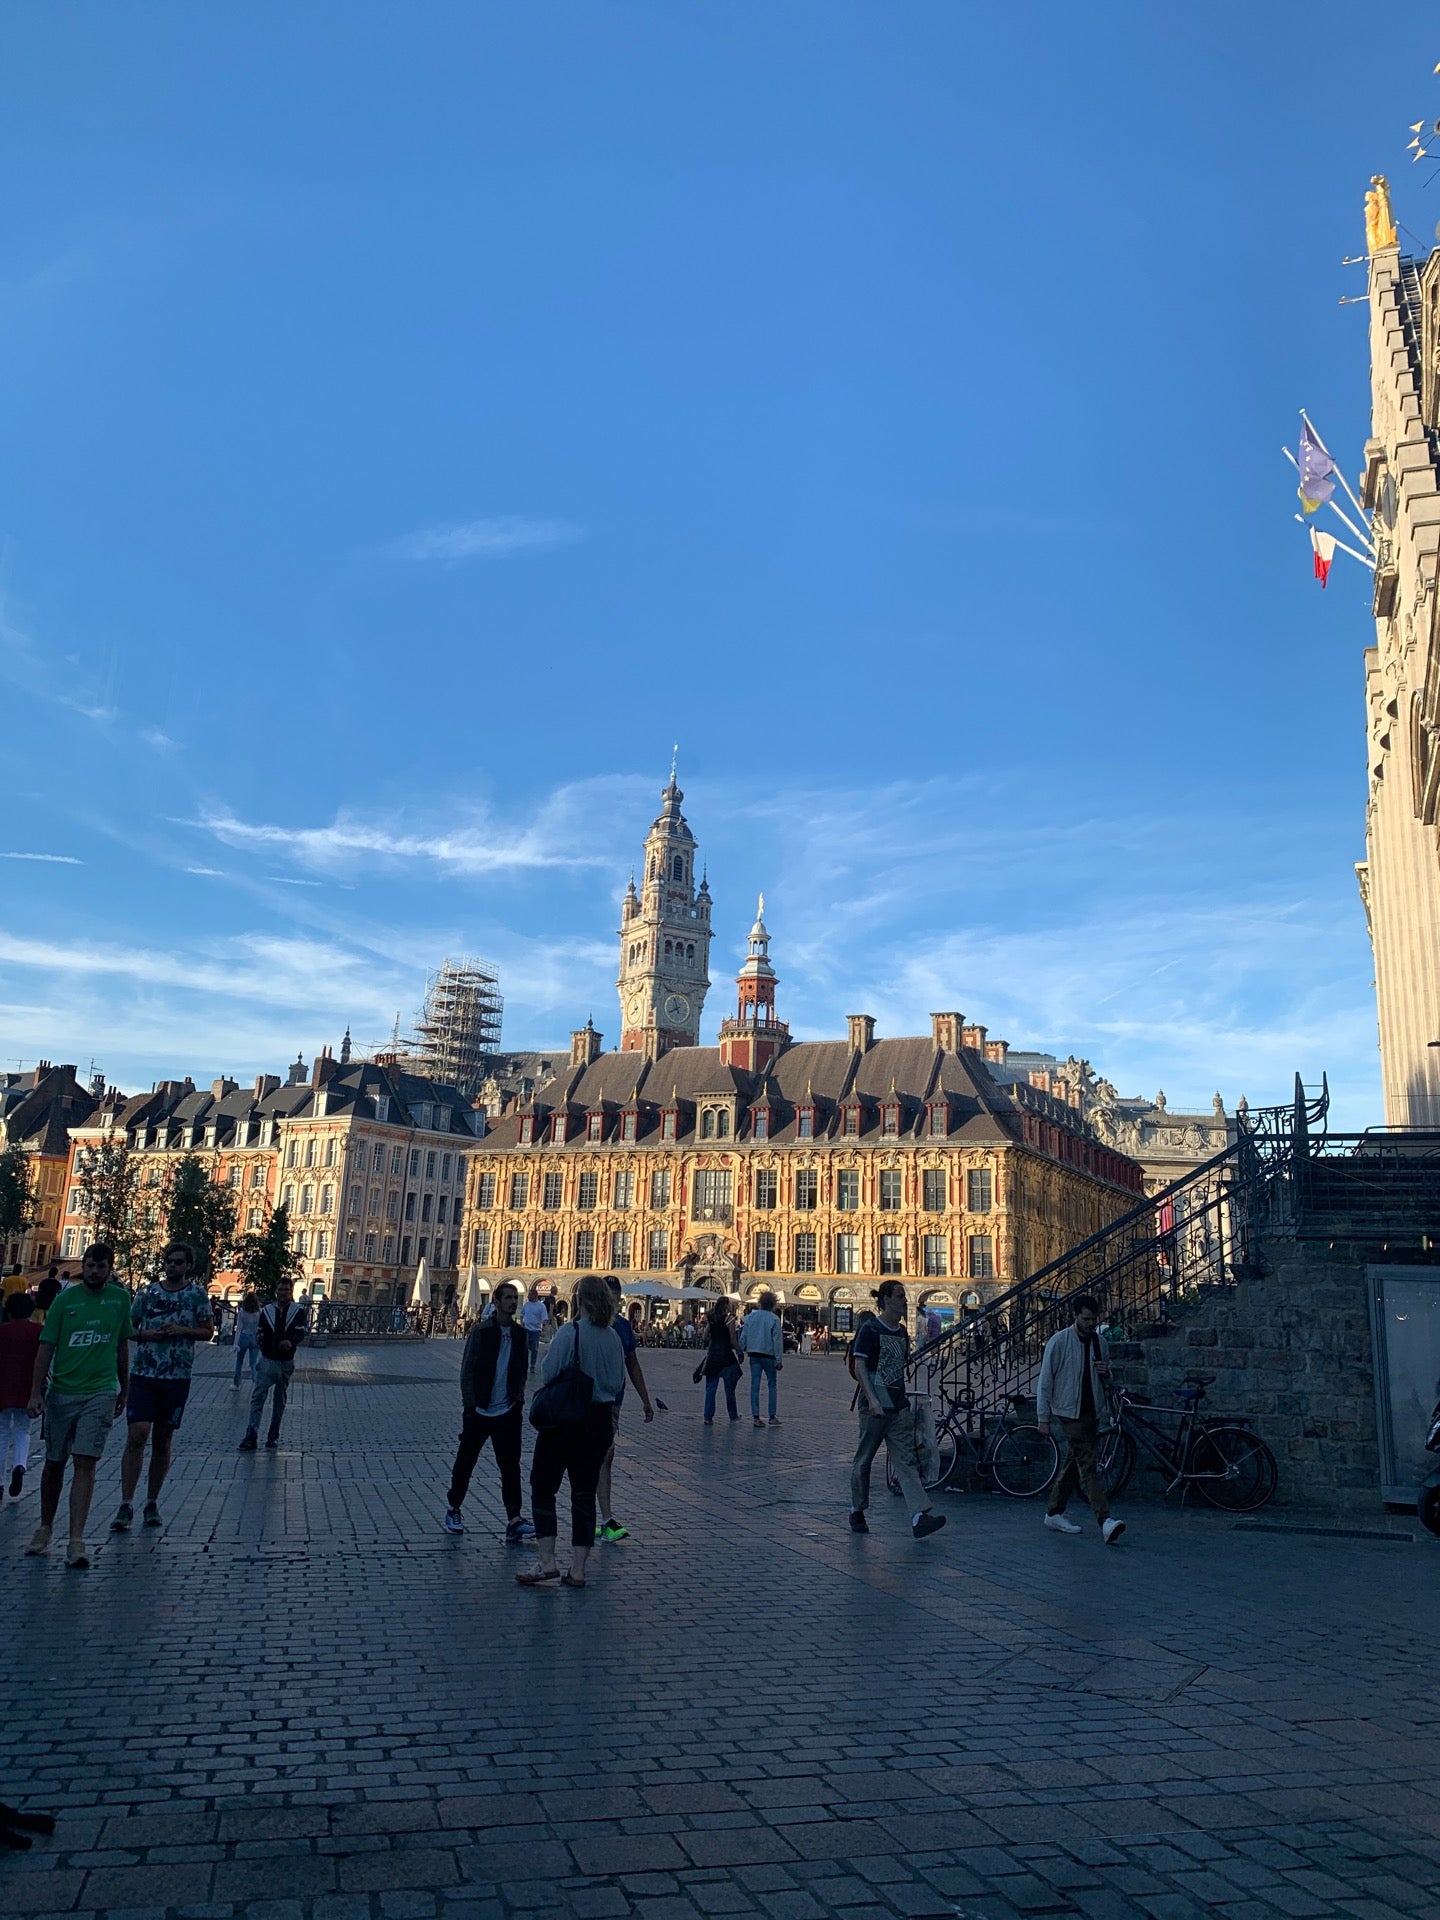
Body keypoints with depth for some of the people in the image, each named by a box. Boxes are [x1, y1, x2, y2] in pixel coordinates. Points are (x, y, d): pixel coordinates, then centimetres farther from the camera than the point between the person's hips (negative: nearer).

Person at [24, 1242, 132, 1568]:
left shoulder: (120, 1298, 3)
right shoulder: (65, 1299, -2)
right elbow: (46, 1347, -3)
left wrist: (125, 1389, 17)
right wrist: (36, 1392, -10)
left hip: (101, 1393, -1)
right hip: (61, 1392, 1)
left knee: (85, 1463, -10)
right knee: (54, 1464, 12)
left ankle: (76, 1541, -11)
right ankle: (45, 1528, 31)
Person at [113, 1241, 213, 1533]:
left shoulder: (197, 1293, 2)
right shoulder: (148, 1291, 5)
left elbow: (208, 1331, 4)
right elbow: (129, 1328, 10)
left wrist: (182, 1330, -13)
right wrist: (146, 1335, -10)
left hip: (176, 1377, 0)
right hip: (143, 1373, 0)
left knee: (163, 1440, 8)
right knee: (136, 1435, -11)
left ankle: (152, 1503, 20)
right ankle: (126, 1505, -7)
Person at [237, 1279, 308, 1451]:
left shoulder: (298, 1311, -1)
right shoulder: (266, 1310, 6)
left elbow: (301, 1332, -12)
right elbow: (260, 1332, 12)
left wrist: (291, 1341, -33)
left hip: (286, 1363, 0)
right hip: (267, 1360, 0)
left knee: (280, 1400, 10)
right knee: (258, 1397, -11)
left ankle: (273, 1435, 20)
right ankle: (252, 1435, -14)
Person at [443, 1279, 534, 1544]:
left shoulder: (519, 1334, 6)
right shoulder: (481, 1331, -7)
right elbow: (467, 1370, -6)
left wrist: (518, 1399, 2)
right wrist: (469, 1404, -11)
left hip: (507, 1412, 3)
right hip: (479, 1410, -3)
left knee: (510, 1465, -3)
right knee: (465, 1462, 9)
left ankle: (514, 1518, -3)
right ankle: (453, 1509, 27)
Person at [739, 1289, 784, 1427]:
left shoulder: (751, 1316, 3)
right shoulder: (774, 1319, -9)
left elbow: (743, 1335, 6)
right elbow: (778, 1340, -9)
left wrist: (741, 1352, 14)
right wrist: (779, 1360, -6)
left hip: (753, 1355, 3)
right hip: (768, 1355, -3)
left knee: (755, 1385, 4)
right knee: (772, 1385, 8)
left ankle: (755, 1416, 1)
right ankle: (772, 1417, 6)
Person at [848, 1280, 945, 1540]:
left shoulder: (902, 1333, 14)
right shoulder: (870, 1330, -7)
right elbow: (859, 1366, -12)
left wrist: (907, 1402, 19)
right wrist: (872, 1399, -21)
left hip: (899, 1406, 6)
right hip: (874, 1406, -6)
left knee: (906, 1462, -4)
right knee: (863, 1460, 6)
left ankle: (920, 1516, -13)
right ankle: (857, 1511, 21)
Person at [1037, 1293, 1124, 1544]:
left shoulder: (1098, 1341, 8)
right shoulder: (1059, 1342, -9)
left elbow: (1104, 1379, 23)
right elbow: (1045, 1380, -6)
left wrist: (1106, 1371, -2)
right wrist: (1043, 1417, -8)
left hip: (1092, 1411, 6)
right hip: (1070, 1412, -6)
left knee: (1074, 1464, 12)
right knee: (1088, 1466, -14)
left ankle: (1054, 1514, 24)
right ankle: (1105, 1522, -23)